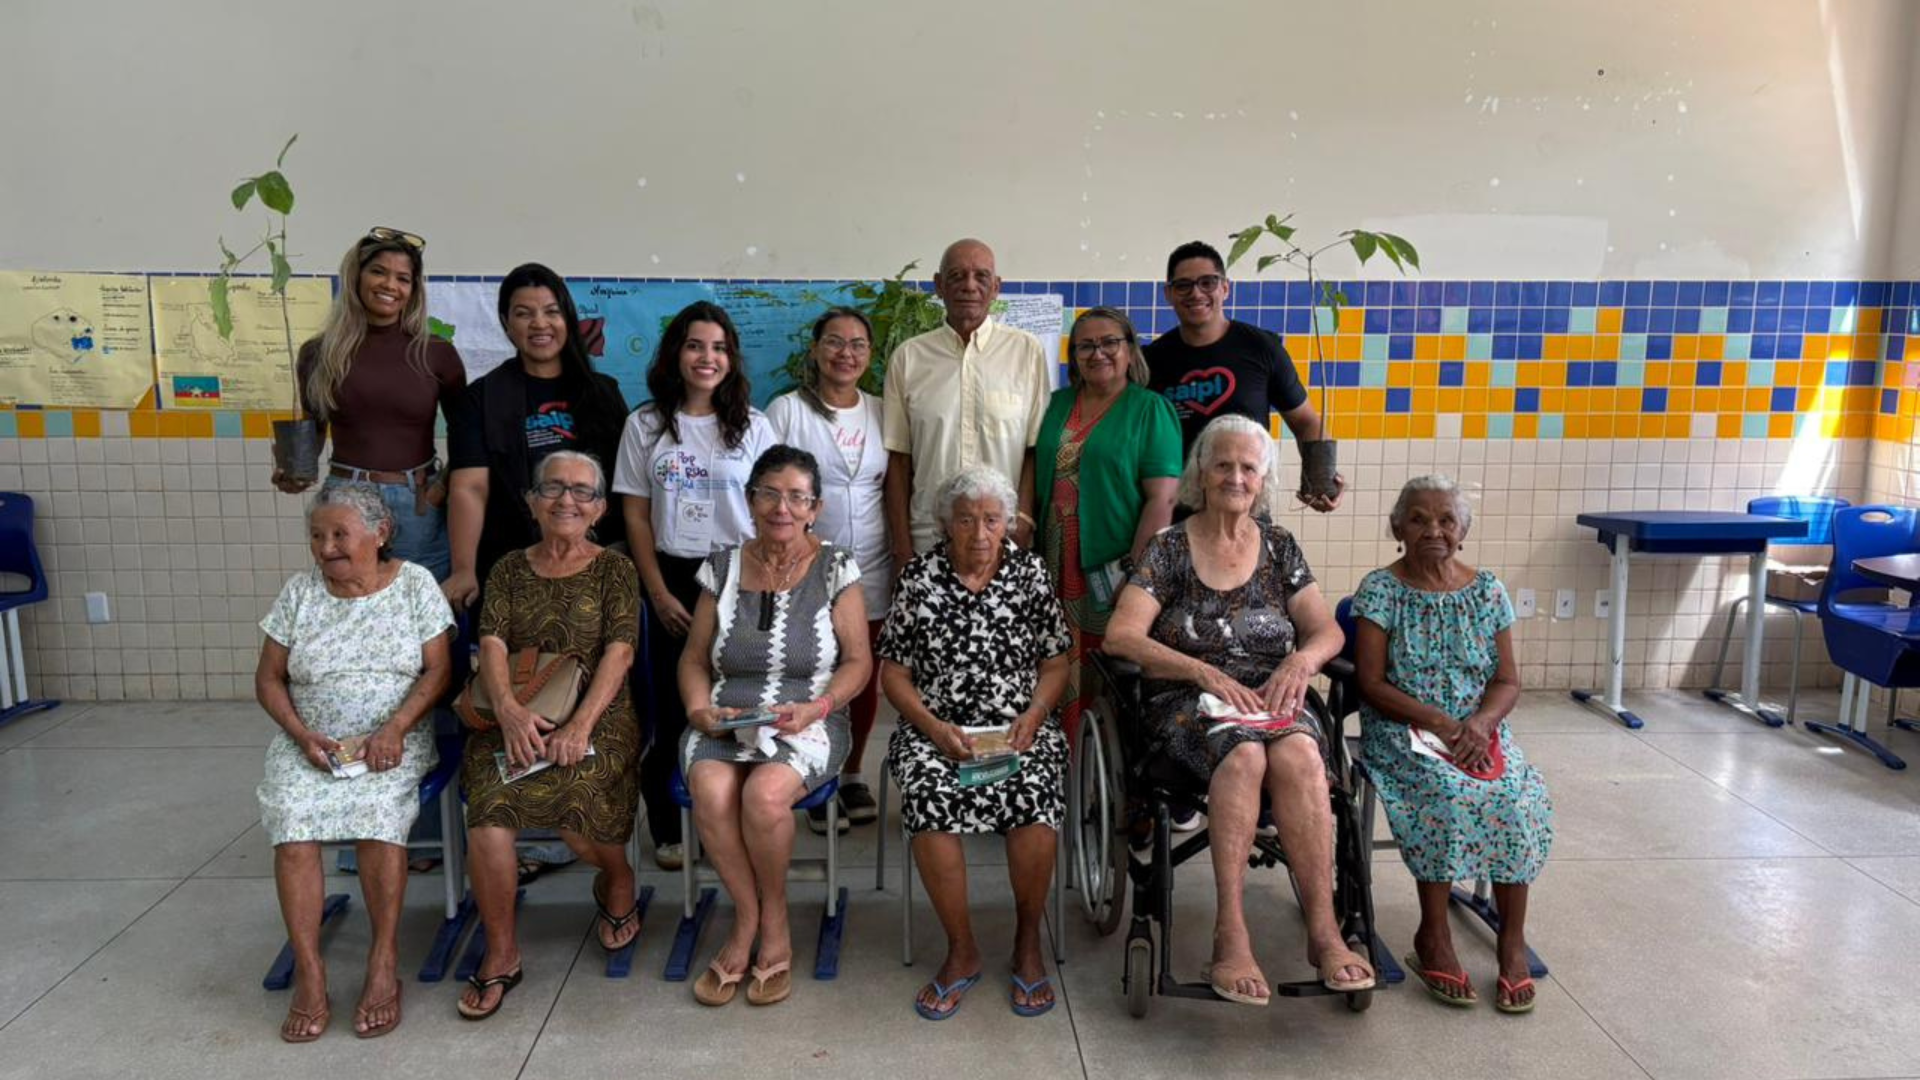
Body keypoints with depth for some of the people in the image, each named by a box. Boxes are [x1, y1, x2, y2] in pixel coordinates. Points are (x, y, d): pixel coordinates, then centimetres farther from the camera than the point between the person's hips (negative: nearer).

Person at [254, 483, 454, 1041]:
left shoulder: (414, 583, 1)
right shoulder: (299, 593, 7)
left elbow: (437, 669, -2)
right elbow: (268, 678, 9)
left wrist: (395, 729, -16)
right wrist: (303, 736, -8)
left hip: (393, 741, -2)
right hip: (310, 743, 2)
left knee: (377, 818, -30)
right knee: (291, 828, -25)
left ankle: (384, 963, -16)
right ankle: (309, 974, -16)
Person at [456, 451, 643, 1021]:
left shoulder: (614, 569, 7)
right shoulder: (509, 569, 15)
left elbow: (618, 652, -4)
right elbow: (492, 643, 3)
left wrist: (580, 725, -18)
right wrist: (509, 708, -17)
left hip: (598, 718, -2)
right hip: (516, 719, 2)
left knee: (575, 791, -29)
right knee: (489, 805, -26)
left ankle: (617, 880, 8)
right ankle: (501, 953, -7)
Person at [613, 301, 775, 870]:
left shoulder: (753, 425, 4)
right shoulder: (645, 424, 5)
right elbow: (636, 517, 4)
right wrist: (659, 593, -3)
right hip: (673, 578, 0)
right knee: (673, 705, 3)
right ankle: (668, 829, 17)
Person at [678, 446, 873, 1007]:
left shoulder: (836, 568, 2)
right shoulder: (723, 568, 9)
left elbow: (857, 661, 1)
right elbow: (694, 657, 12)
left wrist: (816, 708, -15)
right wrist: (700, 711, -6)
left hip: (807, 723, -2)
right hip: (726, 723, 3)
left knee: (765, 793, -32)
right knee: (711, 791, -30)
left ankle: (773, 917, -3)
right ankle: (748, 917, -7)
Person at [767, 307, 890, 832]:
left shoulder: (881, 413, 9)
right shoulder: (787, 411, -3)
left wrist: (903, 556, 10)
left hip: (871, 569, 4)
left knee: (865, 679, 9)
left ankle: (852, 775, 27)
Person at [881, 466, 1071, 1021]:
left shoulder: (1030, 572, 7)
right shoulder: (919, 577, 4)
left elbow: (1056, 664, 9)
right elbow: (894, 672, 4)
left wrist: (1032, 717, -8)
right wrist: (935, 729, -10)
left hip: (1020, 726, 0)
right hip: (935, 728, 0)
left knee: (1034, 792, -30)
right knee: (929, 794, -31)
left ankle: (1028, 942, -5)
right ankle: (961, 950, -11)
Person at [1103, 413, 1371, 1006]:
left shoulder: (1279, 546, 15)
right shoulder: (1168, 549, 4)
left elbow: (1328, 630, 12)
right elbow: (1121, 635, -8)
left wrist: (1301, 660, -12)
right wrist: (1206, 673, -18)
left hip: (1273, 700, 3)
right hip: (1190, 705, -2)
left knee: (1299, 755, -32)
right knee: (1244, 755, -36)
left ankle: (1323, 929, -32)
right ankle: (1230, 934, -36)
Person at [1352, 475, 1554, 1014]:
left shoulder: (1487, 591, 8)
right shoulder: (1381, 590, -3)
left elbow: (1507, 682, 6)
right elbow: (1371, 683, -8)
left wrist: (1480, 723, -14)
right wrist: (1437, 722, -18)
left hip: (1477, 731, 3)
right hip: (1402, 731, -3)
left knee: (1518, 795, -24)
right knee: (1445, 792, -31)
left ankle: (1513, 938, -10)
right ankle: (1433, 935, -16)